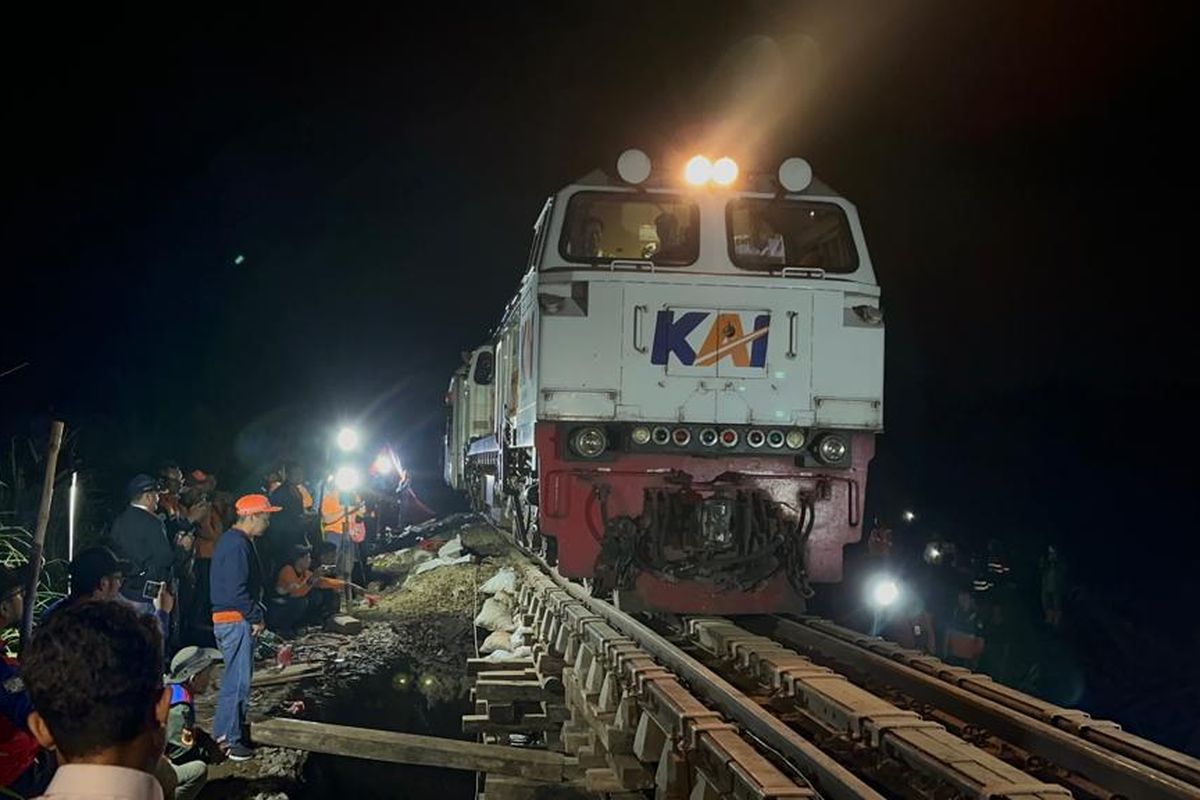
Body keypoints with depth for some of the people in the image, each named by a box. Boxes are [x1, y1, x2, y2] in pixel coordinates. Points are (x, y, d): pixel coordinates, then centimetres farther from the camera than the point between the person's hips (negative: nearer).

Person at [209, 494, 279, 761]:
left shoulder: (234, 540, 15)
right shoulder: (237, 545, -19)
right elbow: (236, 591, -24)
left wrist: (256, 614, 12)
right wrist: (256, 617, -14)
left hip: (235, 620, 11)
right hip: (235, 621, -11)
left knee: (238, 677, 18)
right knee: (238, 680, -7)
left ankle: (227, 732, 26)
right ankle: (229, 739, -2)